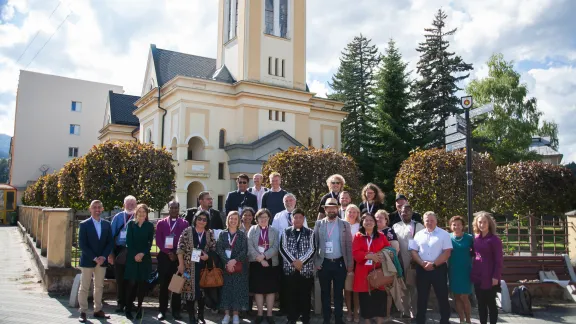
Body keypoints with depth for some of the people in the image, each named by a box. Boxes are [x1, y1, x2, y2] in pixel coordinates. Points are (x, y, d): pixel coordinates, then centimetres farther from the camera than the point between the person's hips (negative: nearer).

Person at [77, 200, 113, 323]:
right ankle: (83, 312, 10)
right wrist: (94, 258, -17)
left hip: (102, 260, 4)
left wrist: (103, 256, -10)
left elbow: (110, 242, 4)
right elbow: (82, 244, -10)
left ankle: (98, 310, 19)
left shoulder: (107, 224, 5)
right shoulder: (84, 224, -5)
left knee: (99, 287, 10)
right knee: (84, 287, 3)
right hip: (87, 260, -3)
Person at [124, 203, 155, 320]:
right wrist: (135, 255, -11)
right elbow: (128, 241, -2)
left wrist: (142, 254, -13)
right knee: (132, 283, -3)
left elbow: (150, 243, 1)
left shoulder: (150, 226, 5)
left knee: (142, 283, 0)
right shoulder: (131, 224, 5)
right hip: (132, 257, -1)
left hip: (145, 258, 1)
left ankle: (139, 308, 10)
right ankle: (128, 309, 6)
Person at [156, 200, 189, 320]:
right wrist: (168, 252, -9)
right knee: (163, 285, 3)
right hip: (164, 256, 1)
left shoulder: (184, 223, 6)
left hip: (179, 257, -1)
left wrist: (176, 253, -9)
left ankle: (176, 311, 10)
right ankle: (162, 310, 11)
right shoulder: (161, 223, 9)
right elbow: (158, 241, 2)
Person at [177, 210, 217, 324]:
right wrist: (181, 264, -8)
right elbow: (180, 248, -4)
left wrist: (208, 256, -11)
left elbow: (214, 249, 8)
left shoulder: (210, 233, 4)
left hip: (204, 267, 2)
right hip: (190, 266, -2)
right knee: (190, 289, 0)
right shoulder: (187, 231, -4)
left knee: (202, 290, 8)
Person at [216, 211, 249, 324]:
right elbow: (219, 249, -2)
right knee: (226, 288, 2)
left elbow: (244, 251, -3)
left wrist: (234, 260, -16)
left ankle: (236, 314, 9)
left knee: (237, 289, 0)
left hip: (239, 267, -1)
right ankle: (226, 314, 10)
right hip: (225, 266, 1)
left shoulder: (242, 235, 5)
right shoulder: (222, 234, 7)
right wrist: (227, 262, -15)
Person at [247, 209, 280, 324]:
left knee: (270, 289, 2)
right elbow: (250, 246, -5)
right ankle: (260, 313, 13)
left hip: (271, 263, 0)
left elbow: (275, 247, -4)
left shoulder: (274, 231, 6)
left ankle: (269, 314, 9)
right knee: (258, 289, 3)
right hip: (256, 263, 0)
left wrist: (264, 256, -17)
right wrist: (260, 260, -13)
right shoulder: (252, 230, 5)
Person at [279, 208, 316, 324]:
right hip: (289, 268, 1)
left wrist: (301, 261, -15)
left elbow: (312, 249, -3)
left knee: (305, 295, 3)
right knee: (291, 295, 4)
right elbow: (283, 248, -2)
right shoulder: (286, 232, 7)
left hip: (306, 269, 0)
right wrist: (293, 261, -13)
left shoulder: (310, 233, 6)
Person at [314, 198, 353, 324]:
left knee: (339, 292, 7)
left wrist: (350, 264, -3)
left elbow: (349, 245, 1)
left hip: (340, 263, 0)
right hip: (324, 263, 1)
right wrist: (316, 262, -3)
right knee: (325, 292, 9)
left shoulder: (345, 224, 2)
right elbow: (314, 244, 2)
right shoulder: (319, 224, 3)